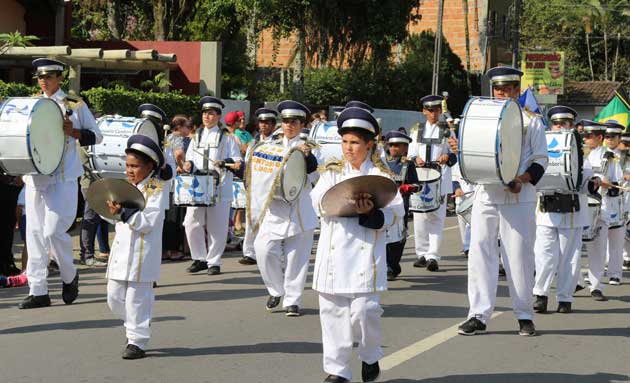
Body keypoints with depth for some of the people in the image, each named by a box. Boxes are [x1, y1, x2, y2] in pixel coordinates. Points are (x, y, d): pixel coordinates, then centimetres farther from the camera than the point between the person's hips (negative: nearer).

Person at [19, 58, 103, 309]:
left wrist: (72, 132, -12)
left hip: (63, 178, -5)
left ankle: (69, 276, 14)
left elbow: (96, 136, 5)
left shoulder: (74, 106, 2)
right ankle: (38, 291, 6)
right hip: (34, 178, 5)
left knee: (53, 231, -11)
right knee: (35, 233, 2)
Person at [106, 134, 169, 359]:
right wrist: (113, 209, 6)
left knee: (137, 298, -5)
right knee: (114, 297, 11)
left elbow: (147, 222, -17)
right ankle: (137, 327, 30)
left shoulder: (156, 189, -8)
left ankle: (137, 341, 4)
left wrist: (123, 212, -24)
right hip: (121, 250, 8)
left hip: (141, 254, -8)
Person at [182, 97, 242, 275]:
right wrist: (188, 164, 0)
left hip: (219, 188, -4)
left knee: (217, 227, 0)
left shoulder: (226, 137, 3)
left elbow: (237, 162, 1)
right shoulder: (196, 136, 16)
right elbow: (189, 158, 21)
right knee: (191, 223, -1)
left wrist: (225, 163, -18)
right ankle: (200, 258, 13)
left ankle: (213, 262, 11)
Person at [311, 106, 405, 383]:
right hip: (334, 251, 3)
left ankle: (370, 357, 19)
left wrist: (371, 213, -20)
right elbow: (318, 201, -2)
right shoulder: (332, 172, 14)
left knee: (364, 308, -9)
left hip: (365, 250, -3)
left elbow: (395, 213, -1)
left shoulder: (382, 175, 7)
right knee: (333, 309, 3)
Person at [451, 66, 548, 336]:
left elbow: (541, 160, 2)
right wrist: (459, 149, -2)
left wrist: (523, 179, -15)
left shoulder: (531, 120, 6)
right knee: (480, 253, -2)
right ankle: (479, 315, 2)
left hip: (518, 198, -3)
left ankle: (525, 316, 12)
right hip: (485, 195, 3)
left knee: (519, 256, 1)